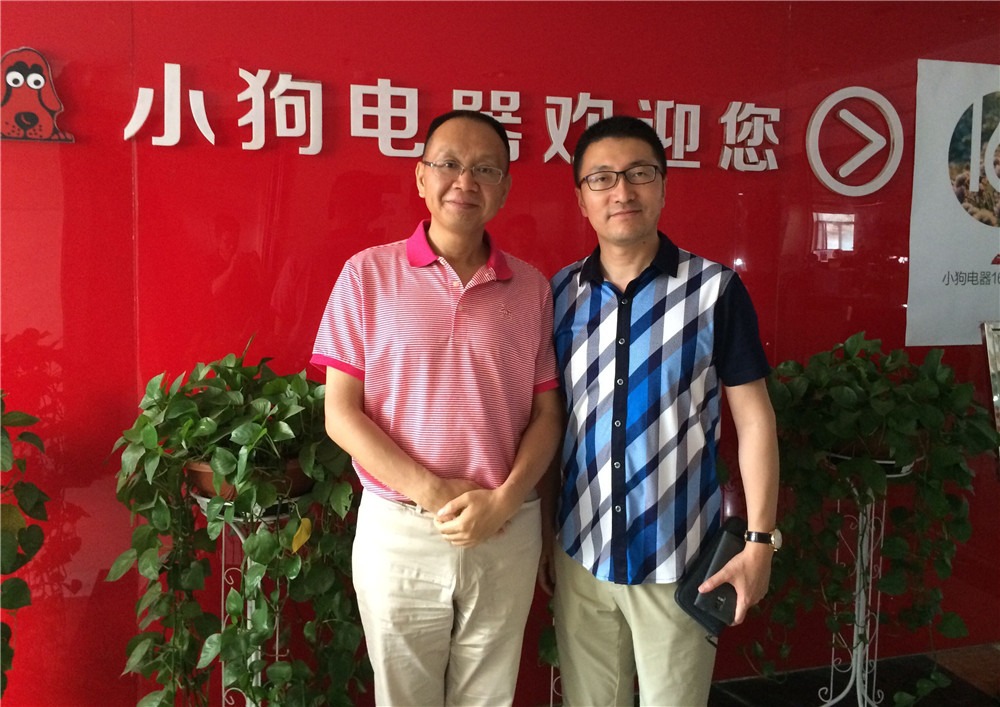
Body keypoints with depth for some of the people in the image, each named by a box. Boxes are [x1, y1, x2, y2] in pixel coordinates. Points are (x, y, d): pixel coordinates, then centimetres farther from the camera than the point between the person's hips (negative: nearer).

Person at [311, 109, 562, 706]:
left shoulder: (533, 288, 2)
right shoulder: (368, 274, -3)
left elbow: (547, 413, 4)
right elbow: (340, 412, -6)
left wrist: (503, 500, -12)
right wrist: (432, 493, -14)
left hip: (507, 531, 2)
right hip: (397, 529, -1)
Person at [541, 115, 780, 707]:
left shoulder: (716, 289, -8)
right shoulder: (560, 294, 1)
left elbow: (754, 419, -4)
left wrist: (760, 540, -8)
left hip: (680, 559, -2)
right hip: (581, 556, 3)